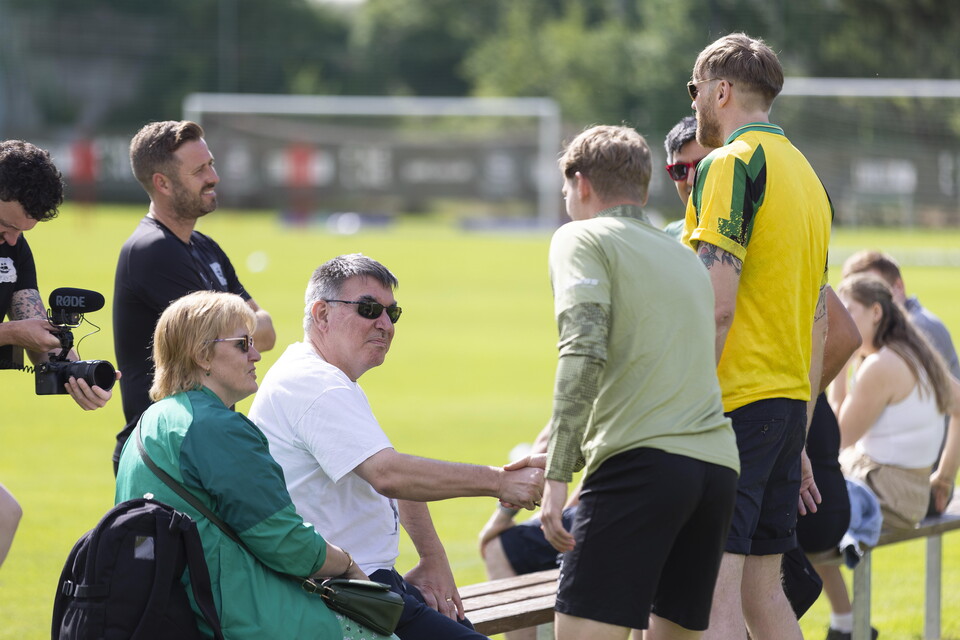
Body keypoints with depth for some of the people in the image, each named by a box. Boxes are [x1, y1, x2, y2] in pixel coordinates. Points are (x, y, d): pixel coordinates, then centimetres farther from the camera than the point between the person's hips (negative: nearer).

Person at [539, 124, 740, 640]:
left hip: (641, 461, -7)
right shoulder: (687, 260, 27)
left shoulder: (581, 238, 5)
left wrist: (556, 475, -15)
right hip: (718, 465, 7)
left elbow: (584, 353, -11)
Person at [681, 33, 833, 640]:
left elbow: (717, 305, -18)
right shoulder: (806, 176, 19)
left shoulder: (731, 164, -8)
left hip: (736, 401, -9)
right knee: (762, 590, 13)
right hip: (790, 403, 9)